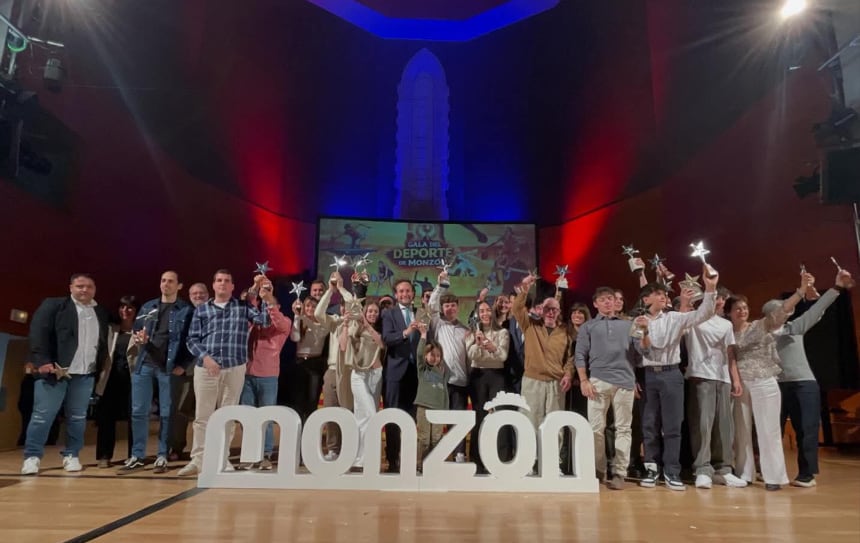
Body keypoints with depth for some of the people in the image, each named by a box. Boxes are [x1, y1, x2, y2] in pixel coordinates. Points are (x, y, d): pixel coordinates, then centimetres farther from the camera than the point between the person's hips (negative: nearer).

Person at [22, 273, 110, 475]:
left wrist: (101, 367, 8)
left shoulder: (101, 313, 14)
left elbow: (104, 342, 18)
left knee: (78, 417, 7)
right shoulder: (53, 305, 0)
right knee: (42, 415, -1)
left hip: (85, 374, 4)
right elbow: (38, 332, -9)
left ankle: (71, 455, 16)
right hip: (54, 370, -4)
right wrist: (42, 360, -18)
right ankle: (32, 457, 9)